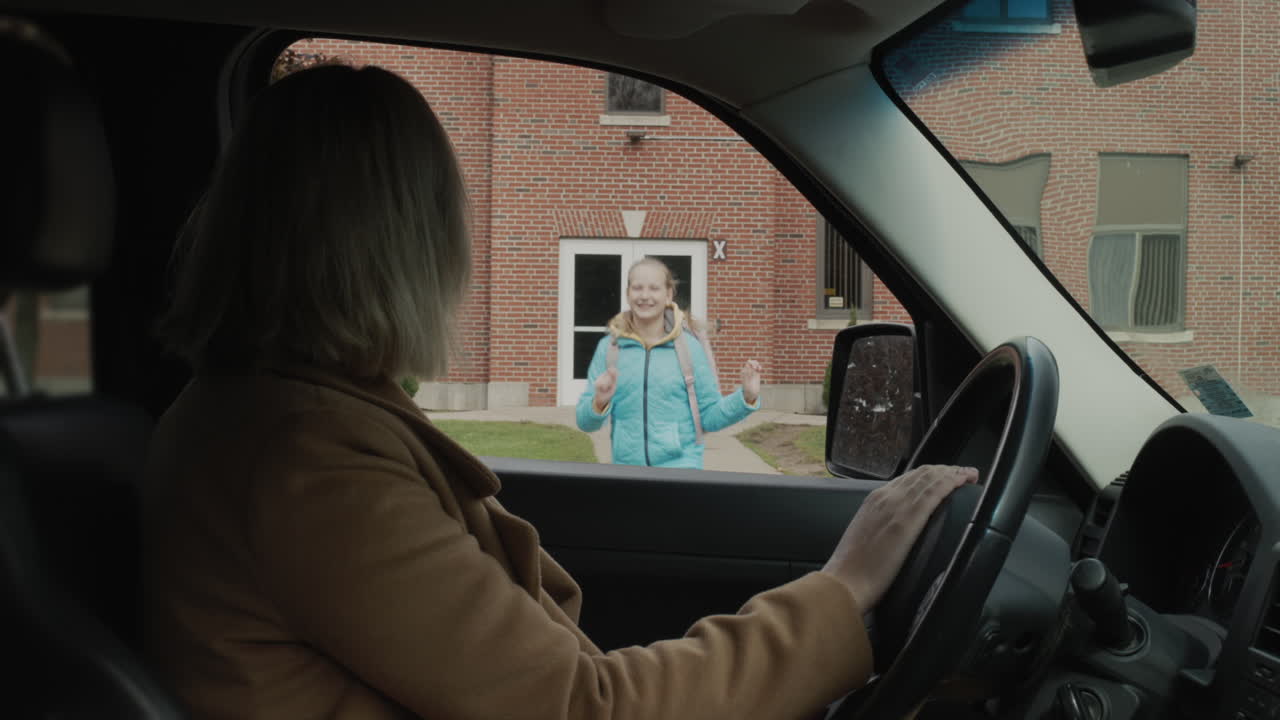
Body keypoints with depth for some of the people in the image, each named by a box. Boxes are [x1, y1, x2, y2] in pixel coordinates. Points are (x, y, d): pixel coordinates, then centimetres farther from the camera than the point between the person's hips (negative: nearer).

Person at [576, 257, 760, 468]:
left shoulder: (689, 347, 0)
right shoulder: (609, 348, 3)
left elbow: (710, 416, 3)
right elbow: (585, 421, 2)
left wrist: (746, 397, -11)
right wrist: (599, 402, -18)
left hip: (680, 467, -2)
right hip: (627, 465, 2)